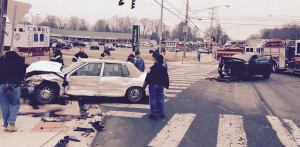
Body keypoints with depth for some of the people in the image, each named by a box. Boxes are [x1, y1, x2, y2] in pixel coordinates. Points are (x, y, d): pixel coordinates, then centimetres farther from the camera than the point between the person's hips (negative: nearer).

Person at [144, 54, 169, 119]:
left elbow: (148, 77, -14)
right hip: (161, 86, 5)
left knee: (153, 100, 1)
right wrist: (166, 85, 21)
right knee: (161, 100, 11)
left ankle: (153, 114, 4)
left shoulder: (152, 68, -14)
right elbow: (166, 78, 12)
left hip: (153, 85, -5)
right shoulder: (164, 69, 6)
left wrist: (147, 82, 3)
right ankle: (162, 114, 14)